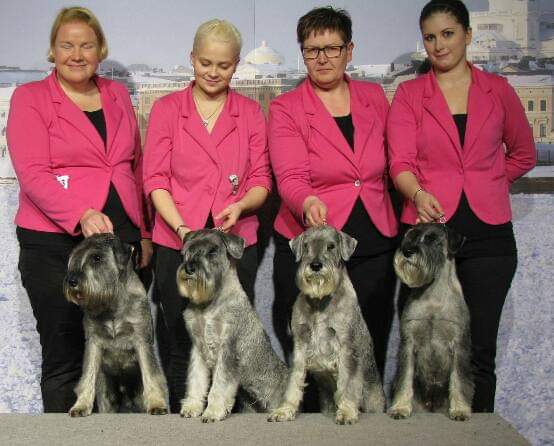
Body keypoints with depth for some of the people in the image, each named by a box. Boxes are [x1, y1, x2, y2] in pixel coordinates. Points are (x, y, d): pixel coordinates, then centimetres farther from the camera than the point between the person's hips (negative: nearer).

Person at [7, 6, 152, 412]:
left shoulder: (118, 96, 14)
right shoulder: (31, 98, 0)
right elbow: (32, 174, -12)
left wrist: (144, 234, 12)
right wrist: (82, 216, -26)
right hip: (55, 244, -4)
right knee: (64, 356, 3)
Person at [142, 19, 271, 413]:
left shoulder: (251, 113, 9)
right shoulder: (166, 109, 5)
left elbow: (261, 180, 6)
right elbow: (155, 179, -1)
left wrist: (240, 206, -15)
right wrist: (181, 227, -15)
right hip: (177, 243, -1)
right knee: (181, 343, 4)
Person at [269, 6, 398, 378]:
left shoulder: (374, 97, 10)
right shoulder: (286, 108, -2)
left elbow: (391, 162, 19)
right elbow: (290, 177, -16)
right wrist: (308, 204, -36)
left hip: (375, 247, 3)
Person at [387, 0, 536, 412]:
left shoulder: (498, 90, 10)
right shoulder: (409, 94, 6)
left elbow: (524, 154, 20)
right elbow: (400, 162, -6)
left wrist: (483, 184, 8)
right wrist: (418, 194, -26)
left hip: (488, 232, 1)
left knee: (480, 349, 2)